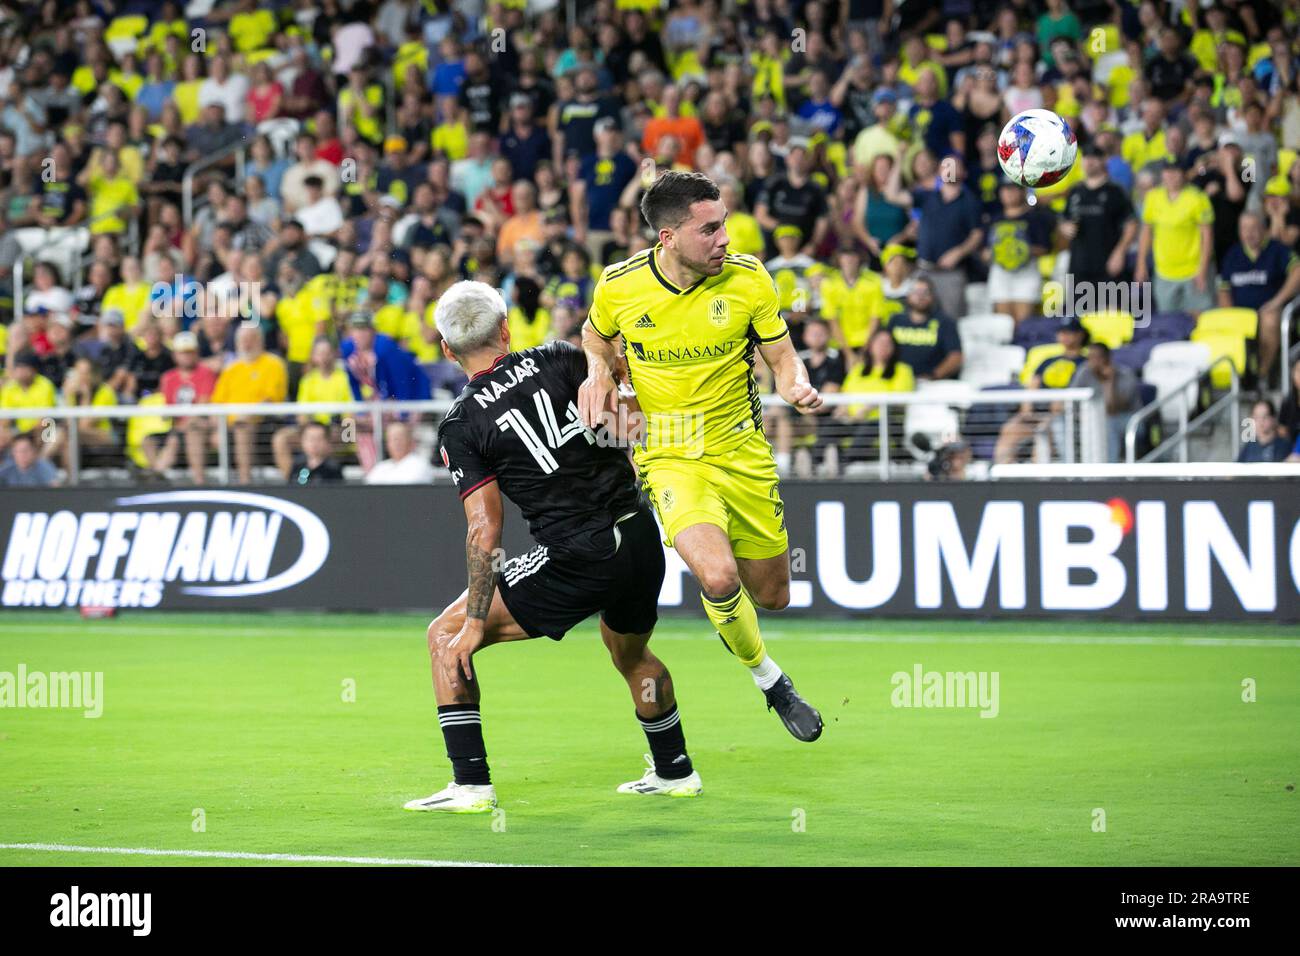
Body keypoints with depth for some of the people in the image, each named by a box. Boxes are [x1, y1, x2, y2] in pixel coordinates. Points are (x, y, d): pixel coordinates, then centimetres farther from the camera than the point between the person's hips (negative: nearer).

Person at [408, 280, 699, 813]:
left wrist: (476, 621, -3)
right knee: (630, 652, 34)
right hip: (641, 538, 5)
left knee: (446, 636, 7)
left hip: (577, 560, -5)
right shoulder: (557, 360, 5)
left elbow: (486, 531, -8)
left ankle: (471, 783, 1)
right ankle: (674, 773, 47)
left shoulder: (460, 425, -4)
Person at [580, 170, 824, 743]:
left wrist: (797, 387, -21)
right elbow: (596, 336, 13)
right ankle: (767, 677, 2)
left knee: (771, 595, 9)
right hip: (669, 457, -2)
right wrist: (598, 373, -8)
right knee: (718, 577, -26)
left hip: (743, 452, 2)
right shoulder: (619, 286, -10)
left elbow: (781, 357, 1)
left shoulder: (747, 278, -10)